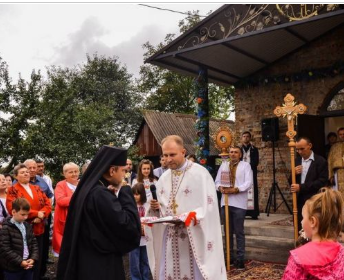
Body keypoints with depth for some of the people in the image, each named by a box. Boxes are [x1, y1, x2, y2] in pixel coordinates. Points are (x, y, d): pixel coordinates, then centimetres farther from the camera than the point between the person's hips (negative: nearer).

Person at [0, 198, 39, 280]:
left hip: (28, 265, 6)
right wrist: (20, 262, -18)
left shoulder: (28, 226, 8)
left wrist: (33, 258, -5)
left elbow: (34, 243, 10)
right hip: (12, 269, -6)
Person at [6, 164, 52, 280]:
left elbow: (48, 204, 5)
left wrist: (40, 216, -16)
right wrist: (36, 213, -16)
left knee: (38, 259, 11)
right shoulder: (13, 190, -3)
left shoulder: (37, 188, 12)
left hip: (38, 229, 5)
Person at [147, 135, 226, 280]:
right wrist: (155, 207, -6)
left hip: (193, 237, -5)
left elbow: (209, 206, -12)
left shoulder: (200, 173, -8)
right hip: (169, 238, 5)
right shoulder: (163, 178, 11)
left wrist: (188, 216, -24)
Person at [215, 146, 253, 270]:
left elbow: (249, 183, -10)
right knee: (227, 231, 12)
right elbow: (217, 181, 11)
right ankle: (229, 256, 22)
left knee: (239, 231, 0)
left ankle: (240, 258, 7)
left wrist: (236, 189, -21)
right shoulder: (223, 165, 13)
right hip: (225, 202, 4)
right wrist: (220, 187, -11)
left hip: (239, 203, -4)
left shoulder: (245, 165, 1)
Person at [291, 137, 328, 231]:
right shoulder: (297, 161, 12)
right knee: (300, 230, 8)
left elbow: (322, 182, -13)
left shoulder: (321, 161, -5)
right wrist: (294, 173, -8)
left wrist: (301, 187, -17)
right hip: (299, 201, 5)